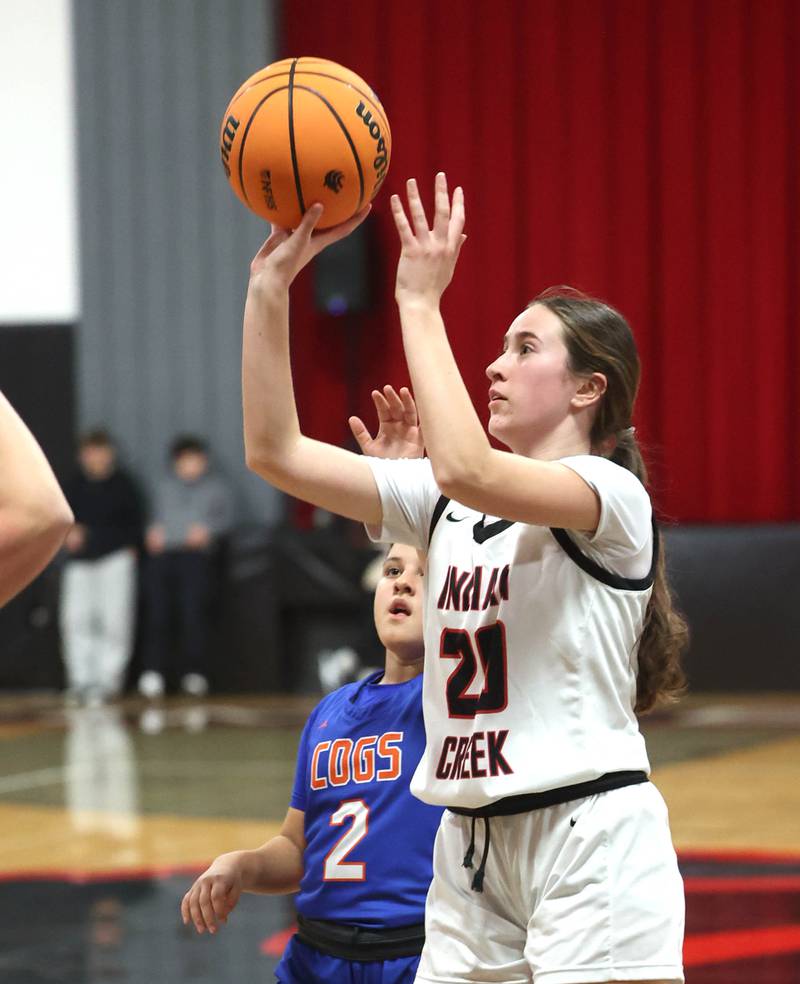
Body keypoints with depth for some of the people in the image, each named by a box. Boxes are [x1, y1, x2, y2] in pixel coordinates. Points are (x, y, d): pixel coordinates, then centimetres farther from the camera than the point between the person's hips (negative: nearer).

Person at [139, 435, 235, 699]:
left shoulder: (216, 486, 16)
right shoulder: (166, 485, 25)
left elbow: (227, 517, 11)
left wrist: (207, 529, -6)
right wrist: (154, 531, 5)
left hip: (196, 552, -2)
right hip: (163, 552, 2)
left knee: (193, 610, -15)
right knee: (156, 610, -10)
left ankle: (193, 671, -11)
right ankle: (152, 672, -11)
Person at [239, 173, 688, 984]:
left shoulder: (611, 493, -9)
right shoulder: (444, 506, 12)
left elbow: (466, 468, -28)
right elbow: (276, 452, 6)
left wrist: (420, 301, -20)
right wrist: (269, 287, -1)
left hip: (588, 840, -7)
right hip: (470, 849, 7)